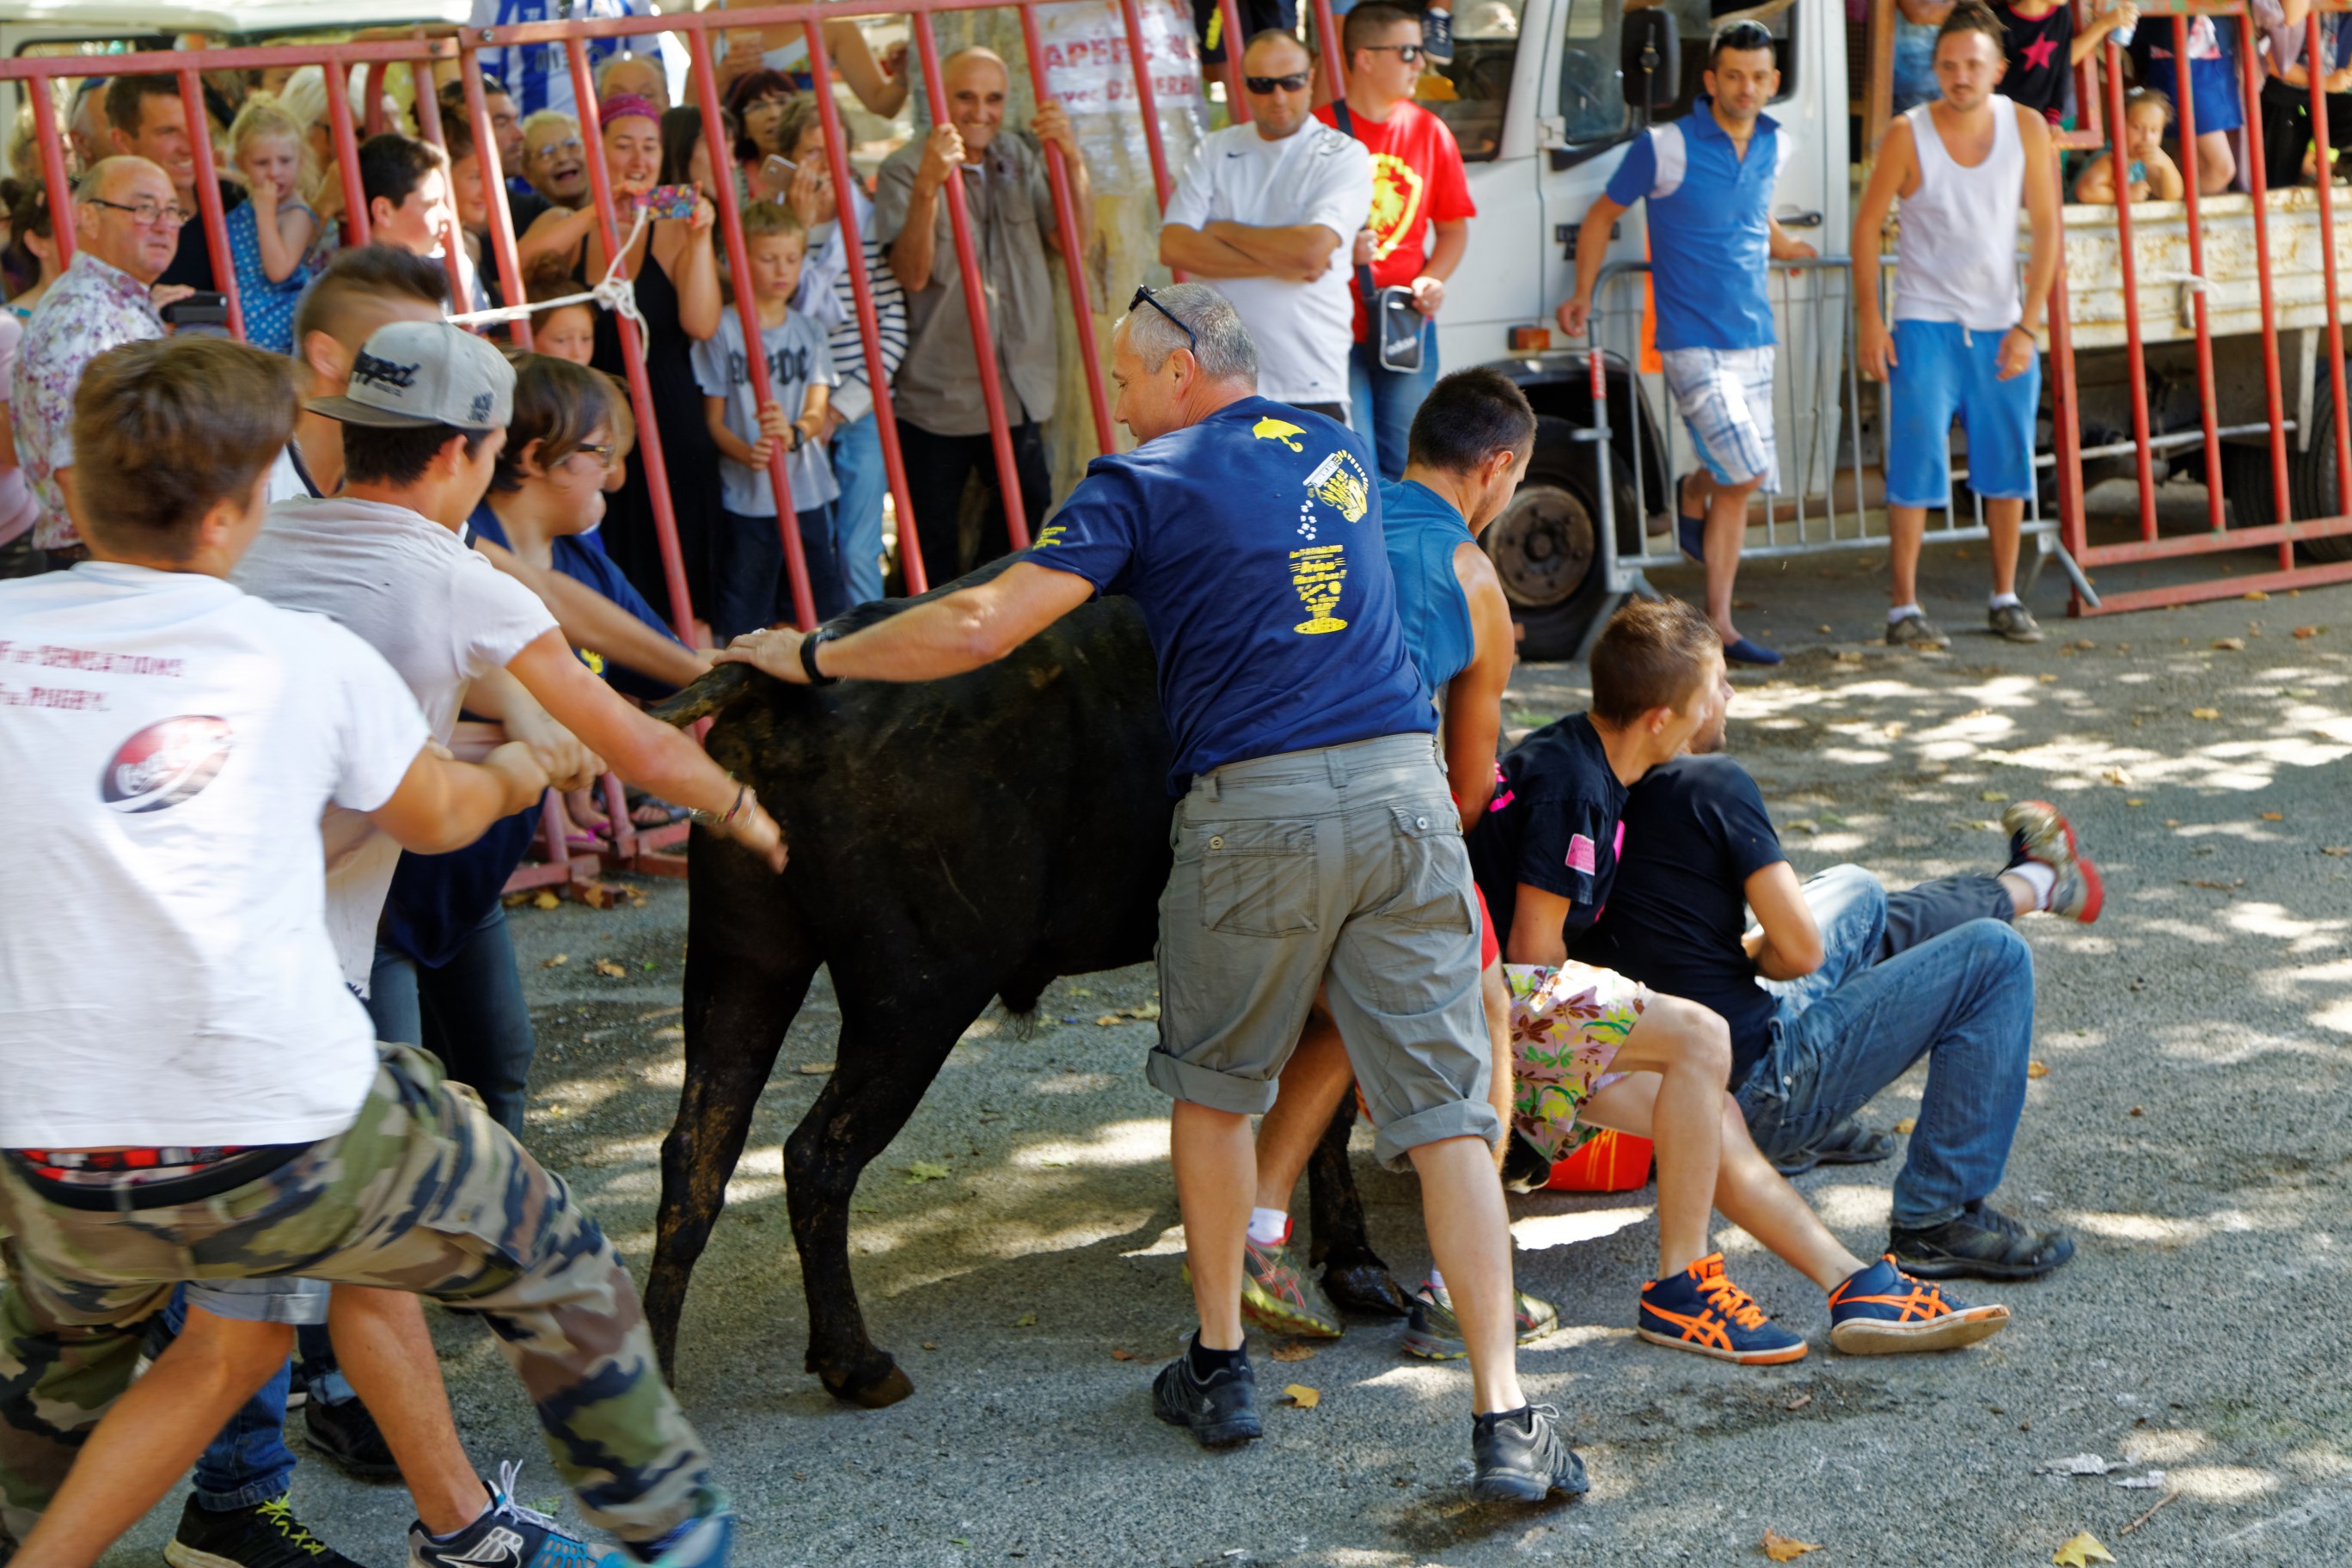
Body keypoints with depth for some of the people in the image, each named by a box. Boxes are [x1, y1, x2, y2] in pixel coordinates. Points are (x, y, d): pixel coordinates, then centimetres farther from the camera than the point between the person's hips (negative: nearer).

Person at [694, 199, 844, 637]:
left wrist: (794, 433, -26)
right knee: (742, 621, -3)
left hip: (808, 496, 4)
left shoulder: (808, 331, 9)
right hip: (746, 499, -4)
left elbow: (817, 412, -2)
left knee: (818, 616, 6)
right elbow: (713, 419, -2)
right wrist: (746, 452, -23)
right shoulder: (722, 330, -2)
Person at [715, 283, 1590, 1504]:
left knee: (1212, 1084, 19)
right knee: (1445, 1108, 1)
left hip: (1254, 806, -4)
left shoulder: (1145, 486, 3)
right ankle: (1503, 1419, -4)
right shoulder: (1338, 455, 20)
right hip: (1403, 783, 4)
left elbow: (978, 628, -5)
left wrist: (813, 656, 8)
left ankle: (1219, 1367, 27)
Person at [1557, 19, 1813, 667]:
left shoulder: (1776, 147, 8)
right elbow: (1603, 215, 2)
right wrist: (1583, 296, -1)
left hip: (1753, 341, 6)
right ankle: (1695, 493, 20)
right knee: (1748, 471, -15)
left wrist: (1786, 245, 25)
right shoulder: (1666, 147, -9)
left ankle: (1718, 624, 16)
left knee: (1739, 485, 6)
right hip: (1693, 342, -6)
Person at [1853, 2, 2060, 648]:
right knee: (1916, 460, -8)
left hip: (2001, 323, 3)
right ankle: (1904, 607, -4)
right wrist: (1868, 319, -8)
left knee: (2008, 465, 8)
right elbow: (1867, 224, -2)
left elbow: (2045, 227, -2)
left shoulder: (2027, 129, -4)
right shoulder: (1908, 135, -11)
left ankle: (2005, 599, 21)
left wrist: (2027, 326, -7)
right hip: (1924, 323, -3)